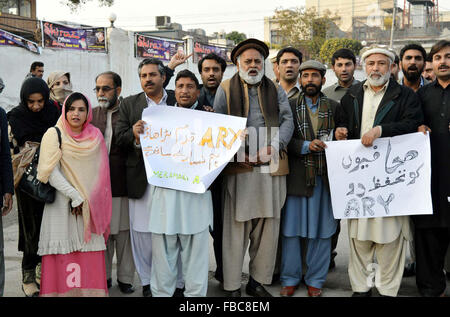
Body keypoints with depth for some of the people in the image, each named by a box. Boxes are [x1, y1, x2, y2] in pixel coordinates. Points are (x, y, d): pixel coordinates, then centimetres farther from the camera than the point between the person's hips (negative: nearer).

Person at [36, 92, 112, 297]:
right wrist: (75, 196, -11)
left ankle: (90, 290, 8)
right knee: (63, 253, -4)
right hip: (62, 203, -3)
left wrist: (90, 200, 4)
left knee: (91, 251, 0)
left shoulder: (95, 136, 10)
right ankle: (62, 290, 6)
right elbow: (51, 172, -8)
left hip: (90, 207, 3)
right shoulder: (54, 134, -1)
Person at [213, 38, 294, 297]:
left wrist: (274, 147, -10)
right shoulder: (226, 89, 10)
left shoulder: (276, 90, 17)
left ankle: (258, 281, 20)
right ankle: (232, 286, 9)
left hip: (272, 167, 3)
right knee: (237, 227, -2)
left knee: (268, 227, 6)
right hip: (239, 168, -2)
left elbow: (288, 121, 7)